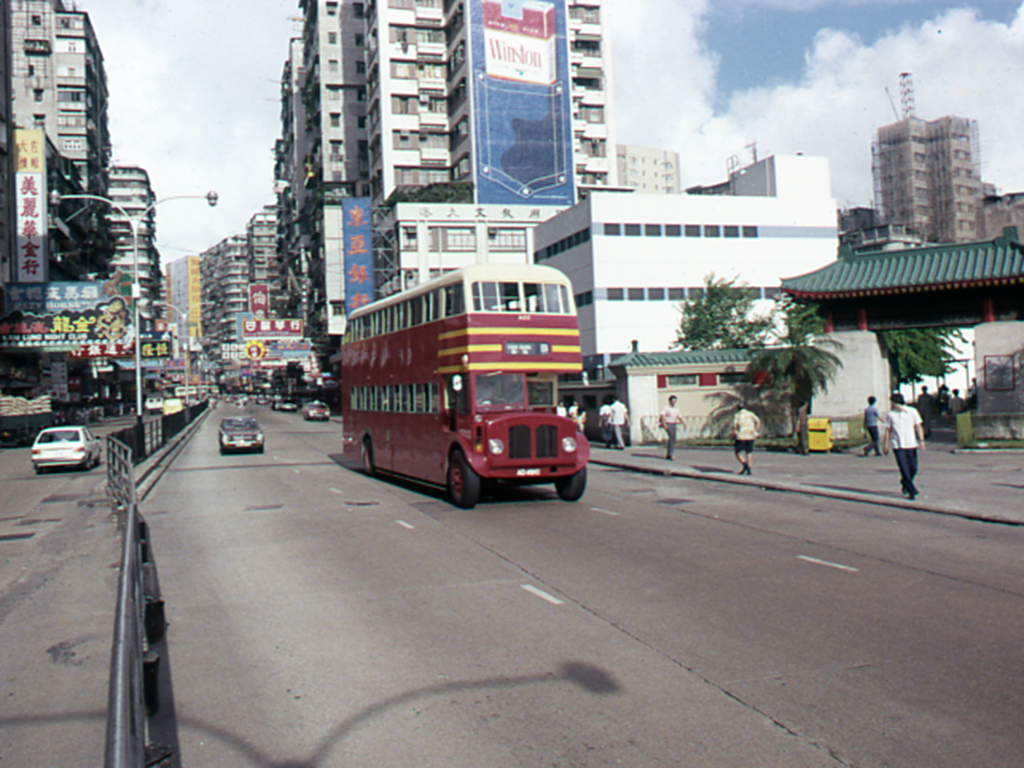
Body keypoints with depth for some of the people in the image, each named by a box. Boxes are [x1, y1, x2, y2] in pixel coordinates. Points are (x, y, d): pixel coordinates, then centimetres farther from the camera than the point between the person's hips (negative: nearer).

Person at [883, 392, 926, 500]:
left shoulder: (912, 412, 2)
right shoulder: (891, 414, 3)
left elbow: (918, 426, 2)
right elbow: (888, 430, 8)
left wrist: (921, 440, -9)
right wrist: (886, 444, 6)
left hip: (911, 444, 1)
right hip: (897, 446, -1)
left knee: (913, 468, 3)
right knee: (904, 469, -8)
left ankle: (905, 483, 32)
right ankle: (911, 491, 0)